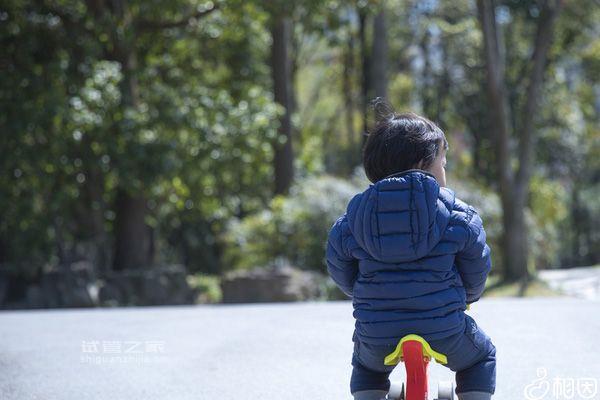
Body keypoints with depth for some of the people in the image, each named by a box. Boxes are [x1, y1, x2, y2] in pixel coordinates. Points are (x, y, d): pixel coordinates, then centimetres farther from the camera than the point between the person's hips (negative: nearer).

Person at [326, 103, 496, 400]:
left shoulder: (350, 221, 1)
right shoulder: (458, 217, -3)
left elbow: (342, 275, 11)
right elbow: (477, 271, 6)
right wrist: (466, 296, 29)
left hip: (376, 335, 2)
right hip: (444, 332, -2)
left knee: (367, 367, 36)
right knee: (481, 356, 31)